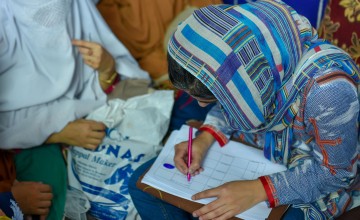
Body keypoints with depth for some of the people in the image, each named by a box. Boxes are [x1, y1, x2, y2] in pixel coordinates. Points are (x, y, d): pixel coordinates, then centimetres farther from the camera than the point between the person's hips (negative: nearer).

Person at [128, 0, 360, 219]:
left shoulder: (327, 88, -38)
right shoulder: (235, 51, -22)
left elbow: (335, 171, -22)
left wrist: (259, 190, -30)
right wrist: (206, 137, -16)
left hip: (305, 184, -5)